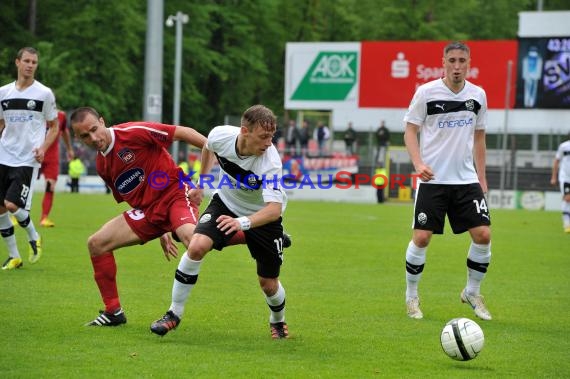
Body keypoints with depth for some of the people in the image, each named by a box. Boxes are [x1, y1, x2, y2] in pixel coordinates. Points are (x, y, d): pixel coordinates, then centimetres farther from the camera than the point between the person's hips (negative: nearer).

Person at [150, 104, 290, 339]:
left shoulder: (270, 162, -36)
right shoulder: (220, 135, -25)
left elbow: (274, 209, -44)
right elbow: (207, 147, 3)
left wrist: (243, 223, -61)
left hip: (262, 216, -2)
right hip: (226, 203, 2)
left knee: (268, 284, 2)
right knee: (196, 246, -24)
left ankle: (278, 321, 39)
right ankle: (174, 313, -8)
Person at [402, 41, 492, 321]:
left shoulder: (478, 95, 6)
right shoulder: (426, 92, -6)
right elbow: (410, 131, -1)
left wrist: (481, 177, 12)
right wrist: (418, 163, -17)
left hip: (466, 180, 3)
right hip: (432, 180, -3)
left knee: (483, 235, -6)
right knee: (421, 238, -7)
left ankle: (472, 293, 15)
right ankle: (411, 296, 13)